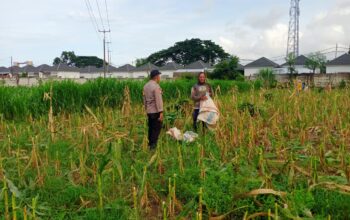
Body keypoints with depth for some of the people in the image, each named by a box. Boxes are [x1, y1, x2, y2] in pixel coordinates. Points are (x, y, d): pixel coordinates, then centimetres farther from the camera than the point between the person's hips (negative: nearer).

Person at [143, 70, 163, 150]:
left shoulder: (146, 86, 10)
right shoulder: (156, 86, -15)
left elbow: (144, 99, 14)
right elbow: (158, 100, -19)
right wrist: (161, 112, -18)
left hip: (149, 111, 8)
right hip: (156, 111, -8)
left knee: (151, 128, 15)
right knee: (156, 129, -3)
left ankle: (149, 144, 20)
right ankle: (153, 145, -3)